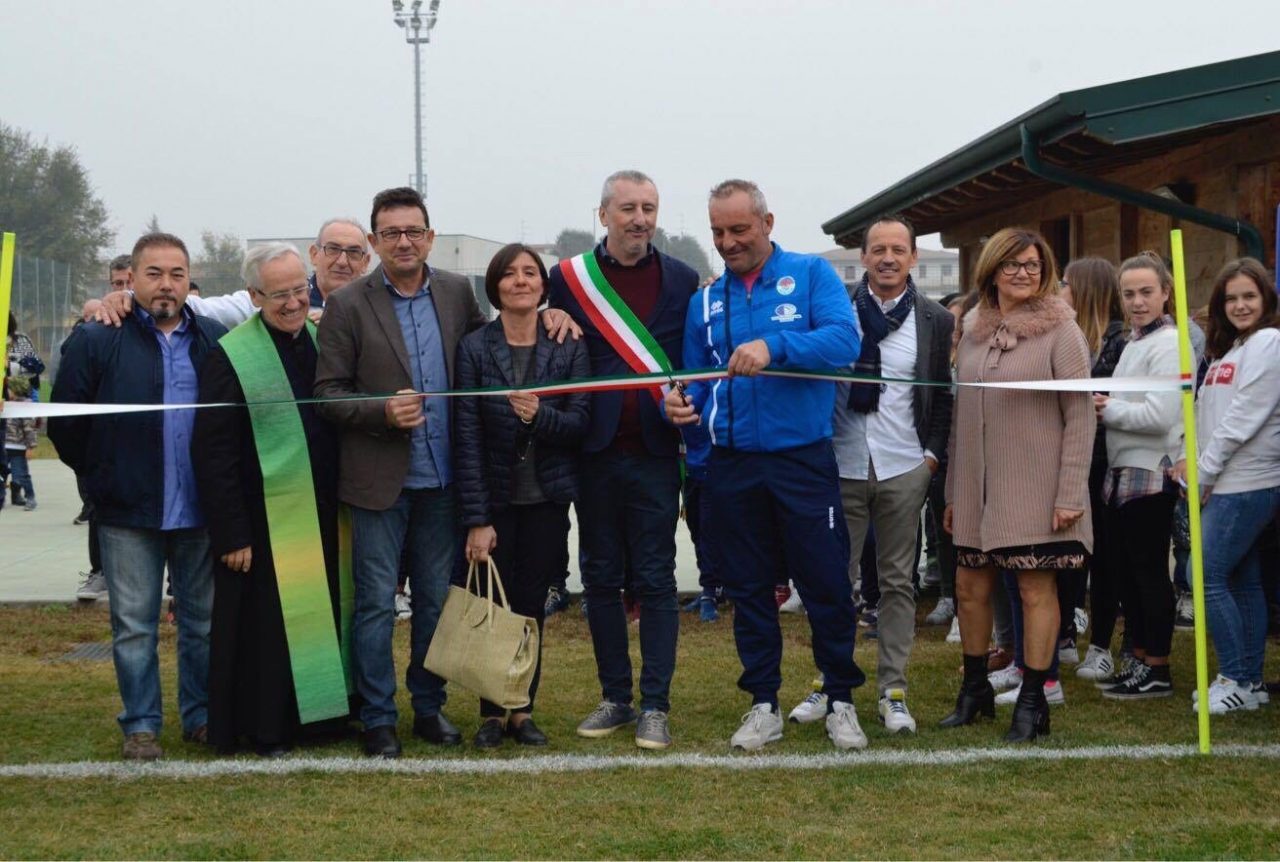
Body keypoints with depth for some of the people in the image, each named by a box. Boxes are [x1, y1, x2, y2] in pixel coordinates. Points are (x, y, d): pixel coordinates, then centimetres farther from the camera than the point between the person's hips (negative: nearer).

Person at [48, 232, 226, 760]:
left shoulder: (215, 341, 5)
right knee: (134, 624, 4)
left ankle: (201, 716, 23)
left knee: (204, 620, 10)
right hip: (128, 514, -2)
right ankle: (140, 725, 15)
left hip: (200, 512, 2)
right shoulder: (96, 341, -2)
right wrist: (101, 478, 3)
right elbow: (66, 423, 0)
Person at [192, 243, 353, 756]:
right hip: (265, 520, -6)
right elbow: (213, 455, -12)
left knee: (327, 615, 12)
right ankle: (267, 730, 12)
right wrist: (230, 534, -15)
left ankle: (322, 712, 25)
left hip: (324, 519, 6)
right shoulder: (231, 357, -11)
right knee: (267, 627, 1)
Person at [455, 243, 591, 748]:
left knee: (532, 605, 6)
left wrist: (540, 416, -23)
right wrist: (476, 519, -12)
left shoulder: (568, 348, 1)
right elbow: (467, 437, -7)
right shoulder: (474, 348, -4)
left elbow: (581, 422, -1)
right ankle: (493, 712, 13)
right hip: (495, 499, -1)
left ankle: (523, 709, 17)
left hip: (547, 498, 1)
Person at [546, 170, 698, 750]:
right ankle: (615, 698, 19)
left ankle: (655, 705, 7)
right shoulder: (570, 278, 2)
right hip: (596, 454, 1)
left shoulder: (682, 280, 4)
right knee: (601, 578, 9)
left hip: (654, 453, -1)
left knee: (655, 581, 2)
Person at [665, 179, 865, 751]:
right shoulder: (706, 302, 10)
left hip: (804, 461, -3)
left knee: (826, 584, 1)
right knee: (748, 589, 10)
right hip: (732, 464, 4)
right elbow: (697, 382, 14)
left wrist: (774, 346, -32)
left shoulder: (811, 275, -1)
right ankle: (763, 704, 21)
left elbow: (844, 340, -18)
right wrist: (682, 405, -9)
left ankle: (840, 702, 16)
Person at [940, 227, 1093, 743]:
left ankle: (1032, 702, 9)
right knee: (970, 586, 9)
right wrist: (953, 490, 13)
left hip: (1035, 488, -5)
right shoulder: (973, 333, 9)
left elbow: (1080, 416, -8)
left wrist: (1071, 494, -14)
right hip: (980, 488, 5)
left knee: (1036, 589, -1)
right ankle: (975, 691, 25)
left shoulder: (1060, 330, -6)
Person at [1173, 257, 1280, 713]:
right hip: (1227, 484, 9)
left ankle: (1237, 680, -4)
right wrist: (1194, 461, 1)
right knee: (1243, 581, 10)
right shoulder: (1229, 349, 19)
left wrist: (1203, 471, -11)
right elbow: (1210, 416, 17)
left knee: (1209, 578, -10)